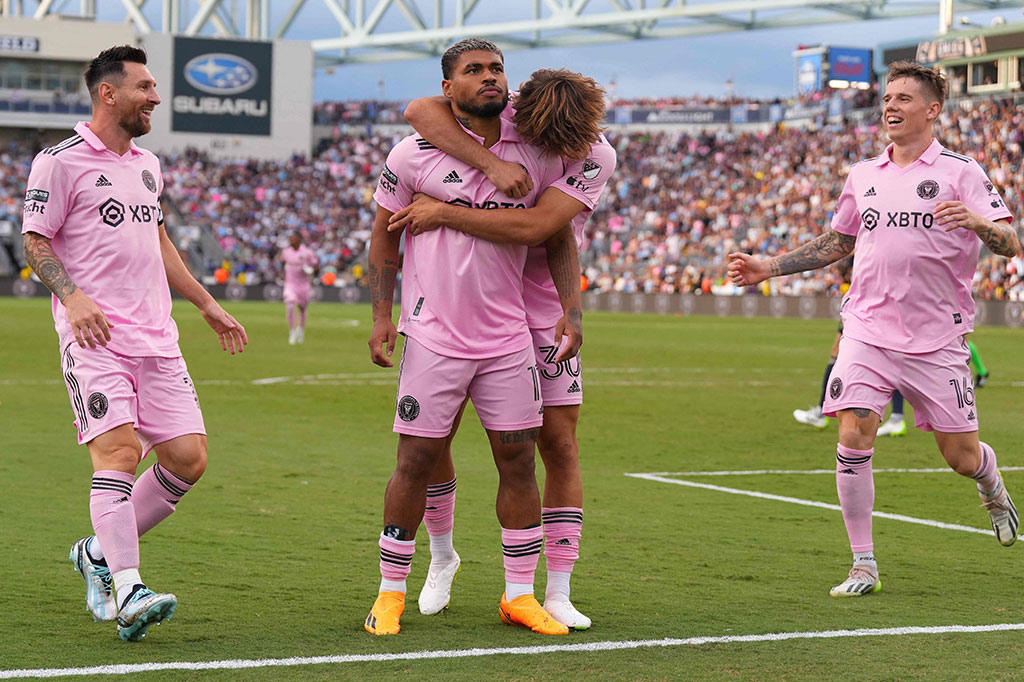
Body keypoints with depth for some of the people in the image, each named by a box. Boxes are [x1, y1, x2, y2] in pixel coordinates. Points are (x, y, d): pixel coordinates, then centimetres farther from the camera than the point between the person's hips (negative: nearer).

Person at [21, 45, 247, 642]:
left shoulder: (148, 165, 21)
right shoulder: (60, 162, -3)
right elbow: (35, 240, -4)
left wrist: (208, 305, 29)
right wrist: (72, 297, -20)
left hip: (156, 338, 7)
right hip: (94, 338, -7)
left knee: (188, 458, -2)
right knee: (119, 448, -21)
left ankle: (100, 553, 15)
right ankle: (128, 591, -25)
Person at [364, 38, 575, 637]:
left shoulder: (537, 154, 3)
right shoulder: (416, 154, -5)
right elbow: (385, 234, 5)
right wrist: (382, 316, 0)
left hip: (507, 335, 3)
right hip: (434, 335, -3)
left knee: (518, 459, 4)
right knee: (418, 461, -1)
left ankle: (520, 595, 15)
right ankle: (392, 593, 11)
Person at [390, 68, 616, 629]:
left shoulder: (596, 157, -18)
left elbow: (532, 227, -29)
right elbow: (419, 111, -29)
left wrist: (443, 213, -30)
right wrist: (492, 162, -38)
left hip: (541, 313, 0)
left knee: (560, 444, -4)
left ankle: (558, 593, 4)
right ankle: (442, 557, 26)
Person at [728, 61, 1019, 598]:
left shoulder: (960, 171, -1)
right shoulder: (863, 176, 12)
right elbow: (837, 243, 25)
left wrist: (977, 221, -29)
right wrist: (770, 267, 18)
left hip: (937, 340, -3)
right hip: (867, 330, 3)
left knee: (961, 456, 2)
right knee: (853, 437, -14)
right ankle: (863, 565, -2)